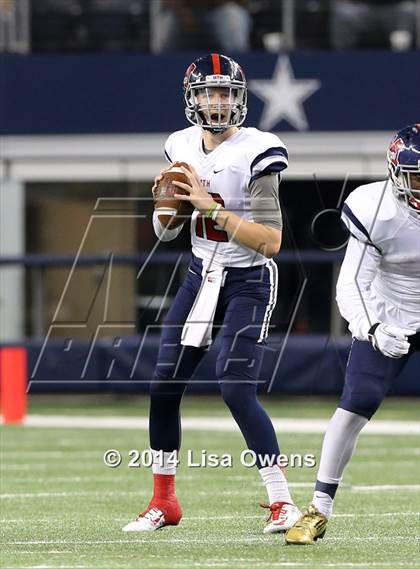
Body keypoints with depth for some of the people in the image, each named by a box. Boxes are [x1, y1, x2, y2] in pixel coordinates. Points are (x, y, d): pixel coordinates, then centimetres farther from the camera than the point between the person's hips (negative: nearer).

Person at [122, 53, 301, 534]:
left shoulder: (254, 153, -17)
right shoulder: (183, 148, 3)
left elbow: (272, 242, -21)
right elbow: (165, 232, 13)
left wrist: (212, 207, -25)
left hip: (249, 282, -7)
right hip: (201, 276, 7)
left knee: (236, 388, -18)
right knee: (164, 384, 3)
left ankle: (281, 501, -9)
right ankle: (163, 502, 16)